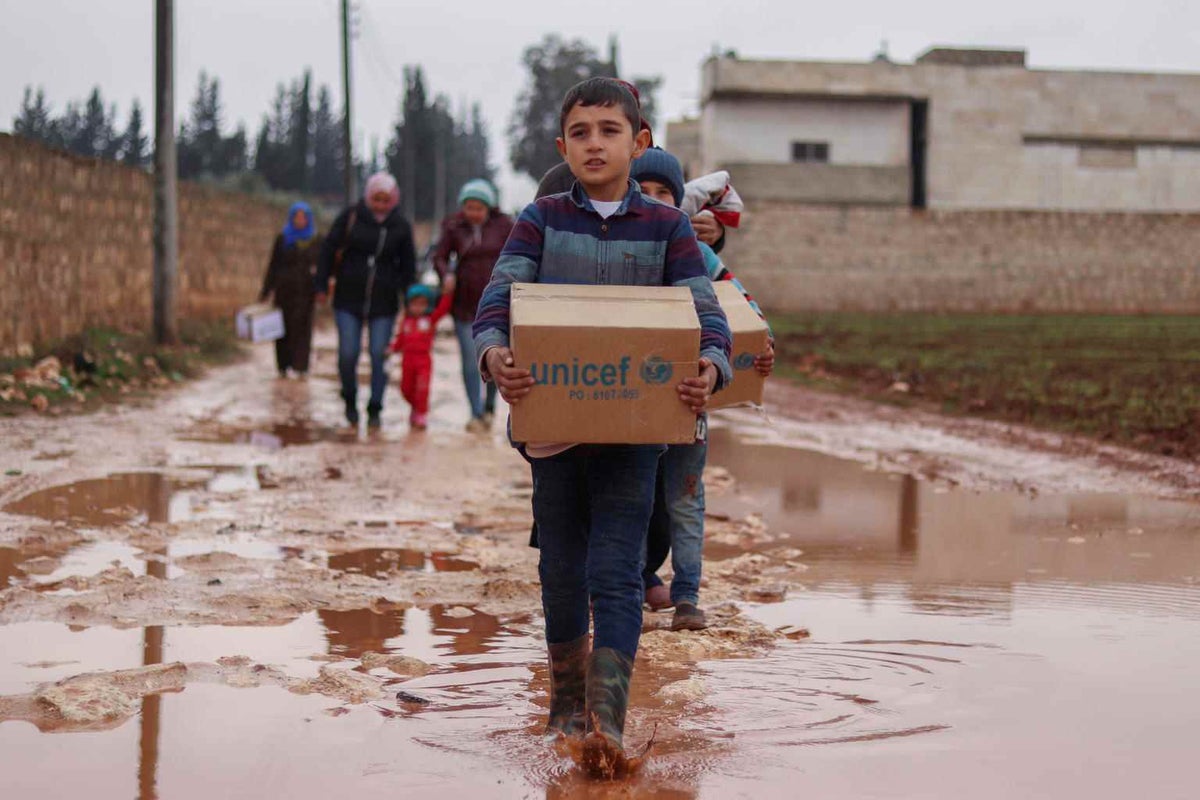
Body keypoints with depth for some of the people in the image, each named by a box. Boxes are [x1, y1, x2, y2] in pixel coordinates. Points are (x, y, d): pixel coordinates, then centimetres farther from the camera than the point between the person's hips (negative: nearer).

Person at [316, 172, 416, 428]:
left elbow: (408, 266, 12)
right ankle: (350, 401, 19)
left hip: (384, 302, 1)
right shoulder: (350, 217, -1)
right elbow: (329, 251, 2)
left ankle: (375, 409, 8)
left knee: (379, 356, -3)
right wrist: (322, 286, -1)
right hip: (348, 299, -1)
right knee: (348, 353, -4)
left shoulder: (401, 227, 4)